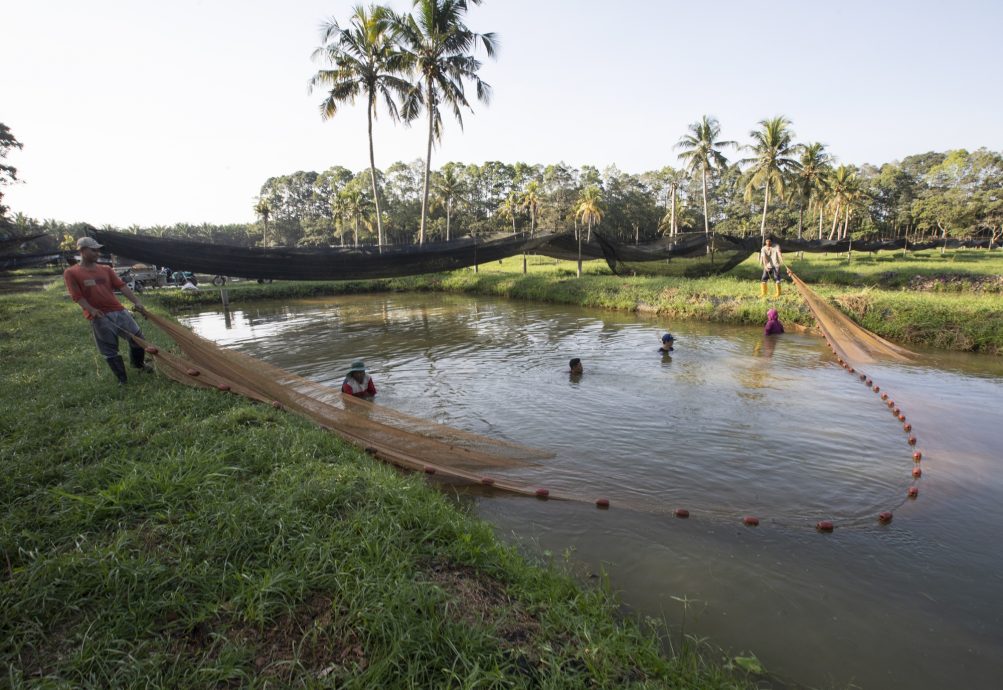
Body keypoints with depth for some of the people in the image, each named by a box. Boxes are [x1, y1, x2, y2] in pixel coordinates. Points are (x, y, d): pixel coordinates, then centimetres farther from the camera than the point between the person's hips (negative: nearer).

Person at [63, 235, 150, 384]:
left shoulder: (106, 269, 11)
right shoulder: (71, 273, -1)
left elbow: (122, 286, 4)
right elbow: (77, 296, -6)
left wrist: (137, 302, -7)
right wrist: (91, 310, -20)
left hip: (118, 311, 4)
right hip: (99, 317, -4)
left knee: (137, 336, 9)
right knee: (109, 350, 4)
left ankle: (138, 364, 34)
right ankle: (122, 379, 14)